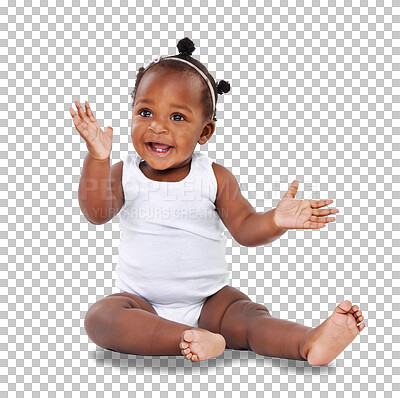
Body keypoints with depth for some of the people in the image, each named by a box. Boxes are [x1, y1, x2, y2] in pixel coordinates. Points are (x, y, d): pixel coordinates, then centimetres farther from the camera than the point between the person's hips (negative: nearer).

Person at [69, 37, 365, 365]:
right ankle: (193, 340, -41)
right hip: (142, 303, 0)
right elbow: (97, 213, -18)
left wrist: (275, 221, -31)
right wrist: (97, 158, -33)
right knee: (100, 317, -29)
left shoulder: (215, 178, -3)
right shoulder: (125, 173, -2)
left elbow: (245, 229, -8)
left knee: (249, 316, -27)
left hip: (208, 300, 0)